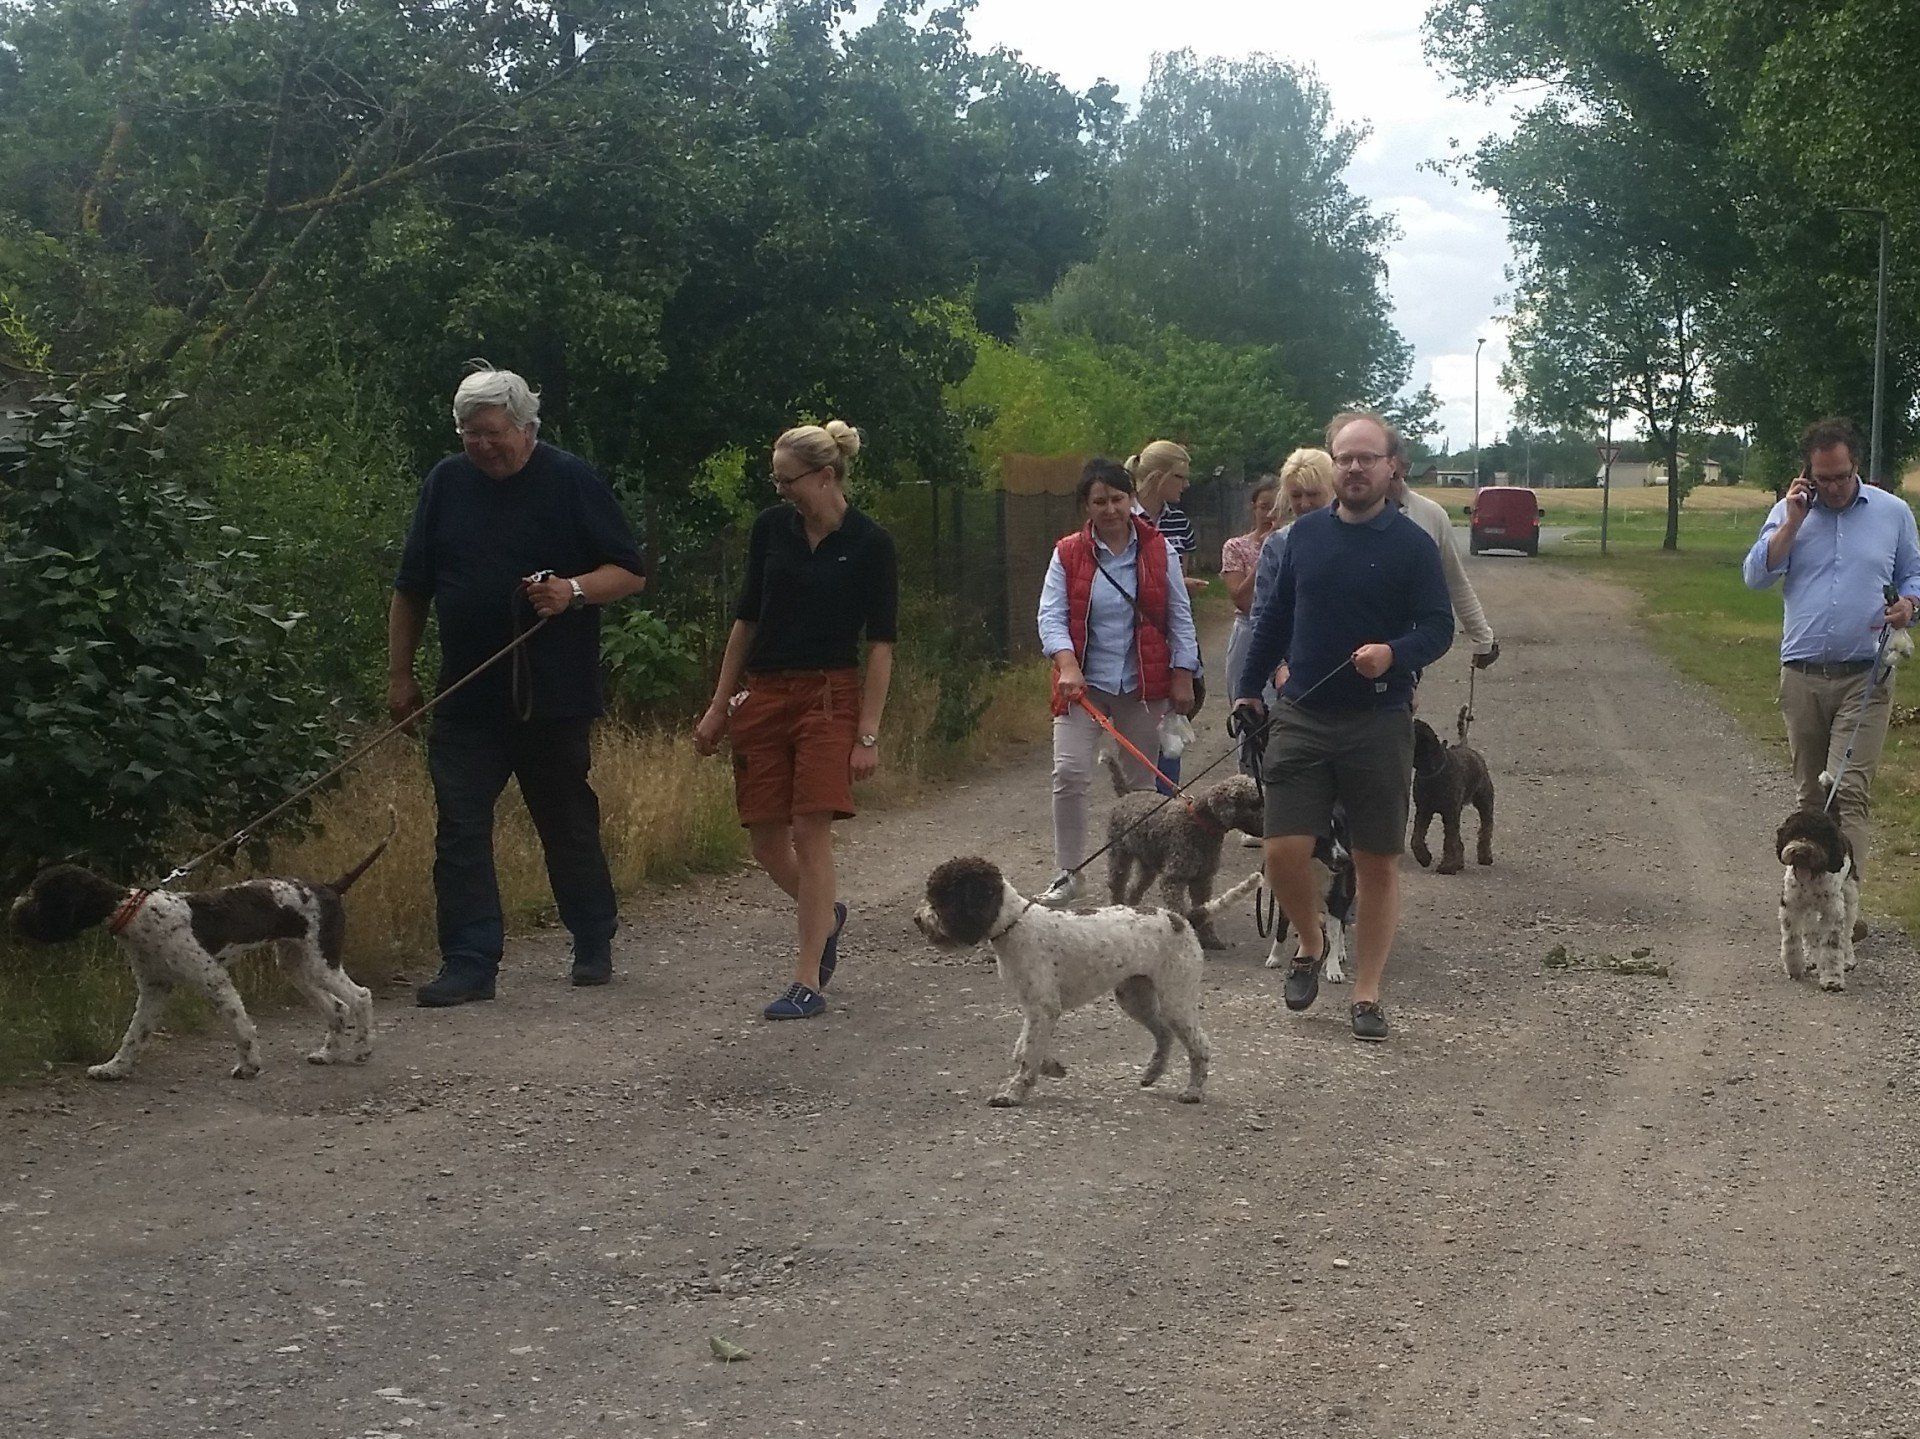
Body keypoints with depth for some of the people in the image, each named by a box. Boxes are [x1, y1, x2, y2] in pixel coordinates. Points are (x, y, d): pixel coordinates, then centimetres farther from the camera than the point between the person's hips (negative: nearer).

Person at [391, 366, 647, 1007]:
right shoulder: (446, 483, 7)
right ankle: (470, 963, 3)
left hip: (554, 698, -3)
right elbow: (411, 589, 14)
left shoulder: (572, 481, -4)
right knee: (460, 830, -2)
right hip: (466, 699, 3)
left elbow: (630, 572, -2)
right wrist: (400, 673, 11)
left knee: (569, 824, 9)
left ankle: (595, 946, 26)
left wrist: (575, 590, -21)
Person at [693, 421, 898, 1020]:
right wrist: (719, 705, 12)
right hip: (762, 696, 5)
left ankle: (808, 982, -2)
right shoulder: (771, 527, 5)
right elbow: (747, 618, 13)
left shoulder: (870, 544, -7)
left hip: (830, 697, -4)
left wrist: (868, 735, -11)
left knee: (810, 832, -10)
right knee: (766, 840, 4)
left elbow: (881, 644, -6)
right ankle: (826, 916, 34)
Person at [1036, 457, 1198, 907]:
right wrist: (1067, 666, -21)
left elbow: (1179, 617, 6)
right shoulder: (1068, 553, 0)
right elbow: (1051, 615, -6)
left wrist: (1182, 678, 2)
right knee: (1069, 773, -12)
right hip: (1084, 682, -1)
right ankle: (1068, 874, -2)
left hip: (1142, 684, 1)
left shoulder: (1158, 550, 2)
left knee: (1142, 780, 8)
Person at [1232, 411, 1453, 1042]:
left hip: (1379, 724, -2)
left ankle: (1367, 995, 16)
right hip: (1300, 718, 2)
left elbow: (1439, 628, -6)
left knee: (1378, 864, 4)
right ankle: (1311, 942, 24)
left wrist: (1394, 653, -26)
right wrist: (1248, 687, 16)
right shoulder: (1304, 533, 7)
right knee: (1283, 853, -6)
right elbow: (1275, 617, 16)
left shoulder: (1412, 545, -3)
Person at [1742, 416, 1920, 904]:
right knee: (1811, 793, 10)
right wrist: (1792, 523, -10)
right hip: (1801, 676, 2)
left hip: (1865, 679, -2)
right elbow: (1755, 576, -2)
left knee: (1849, 793, -13)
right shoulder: (1788, 512, 7)